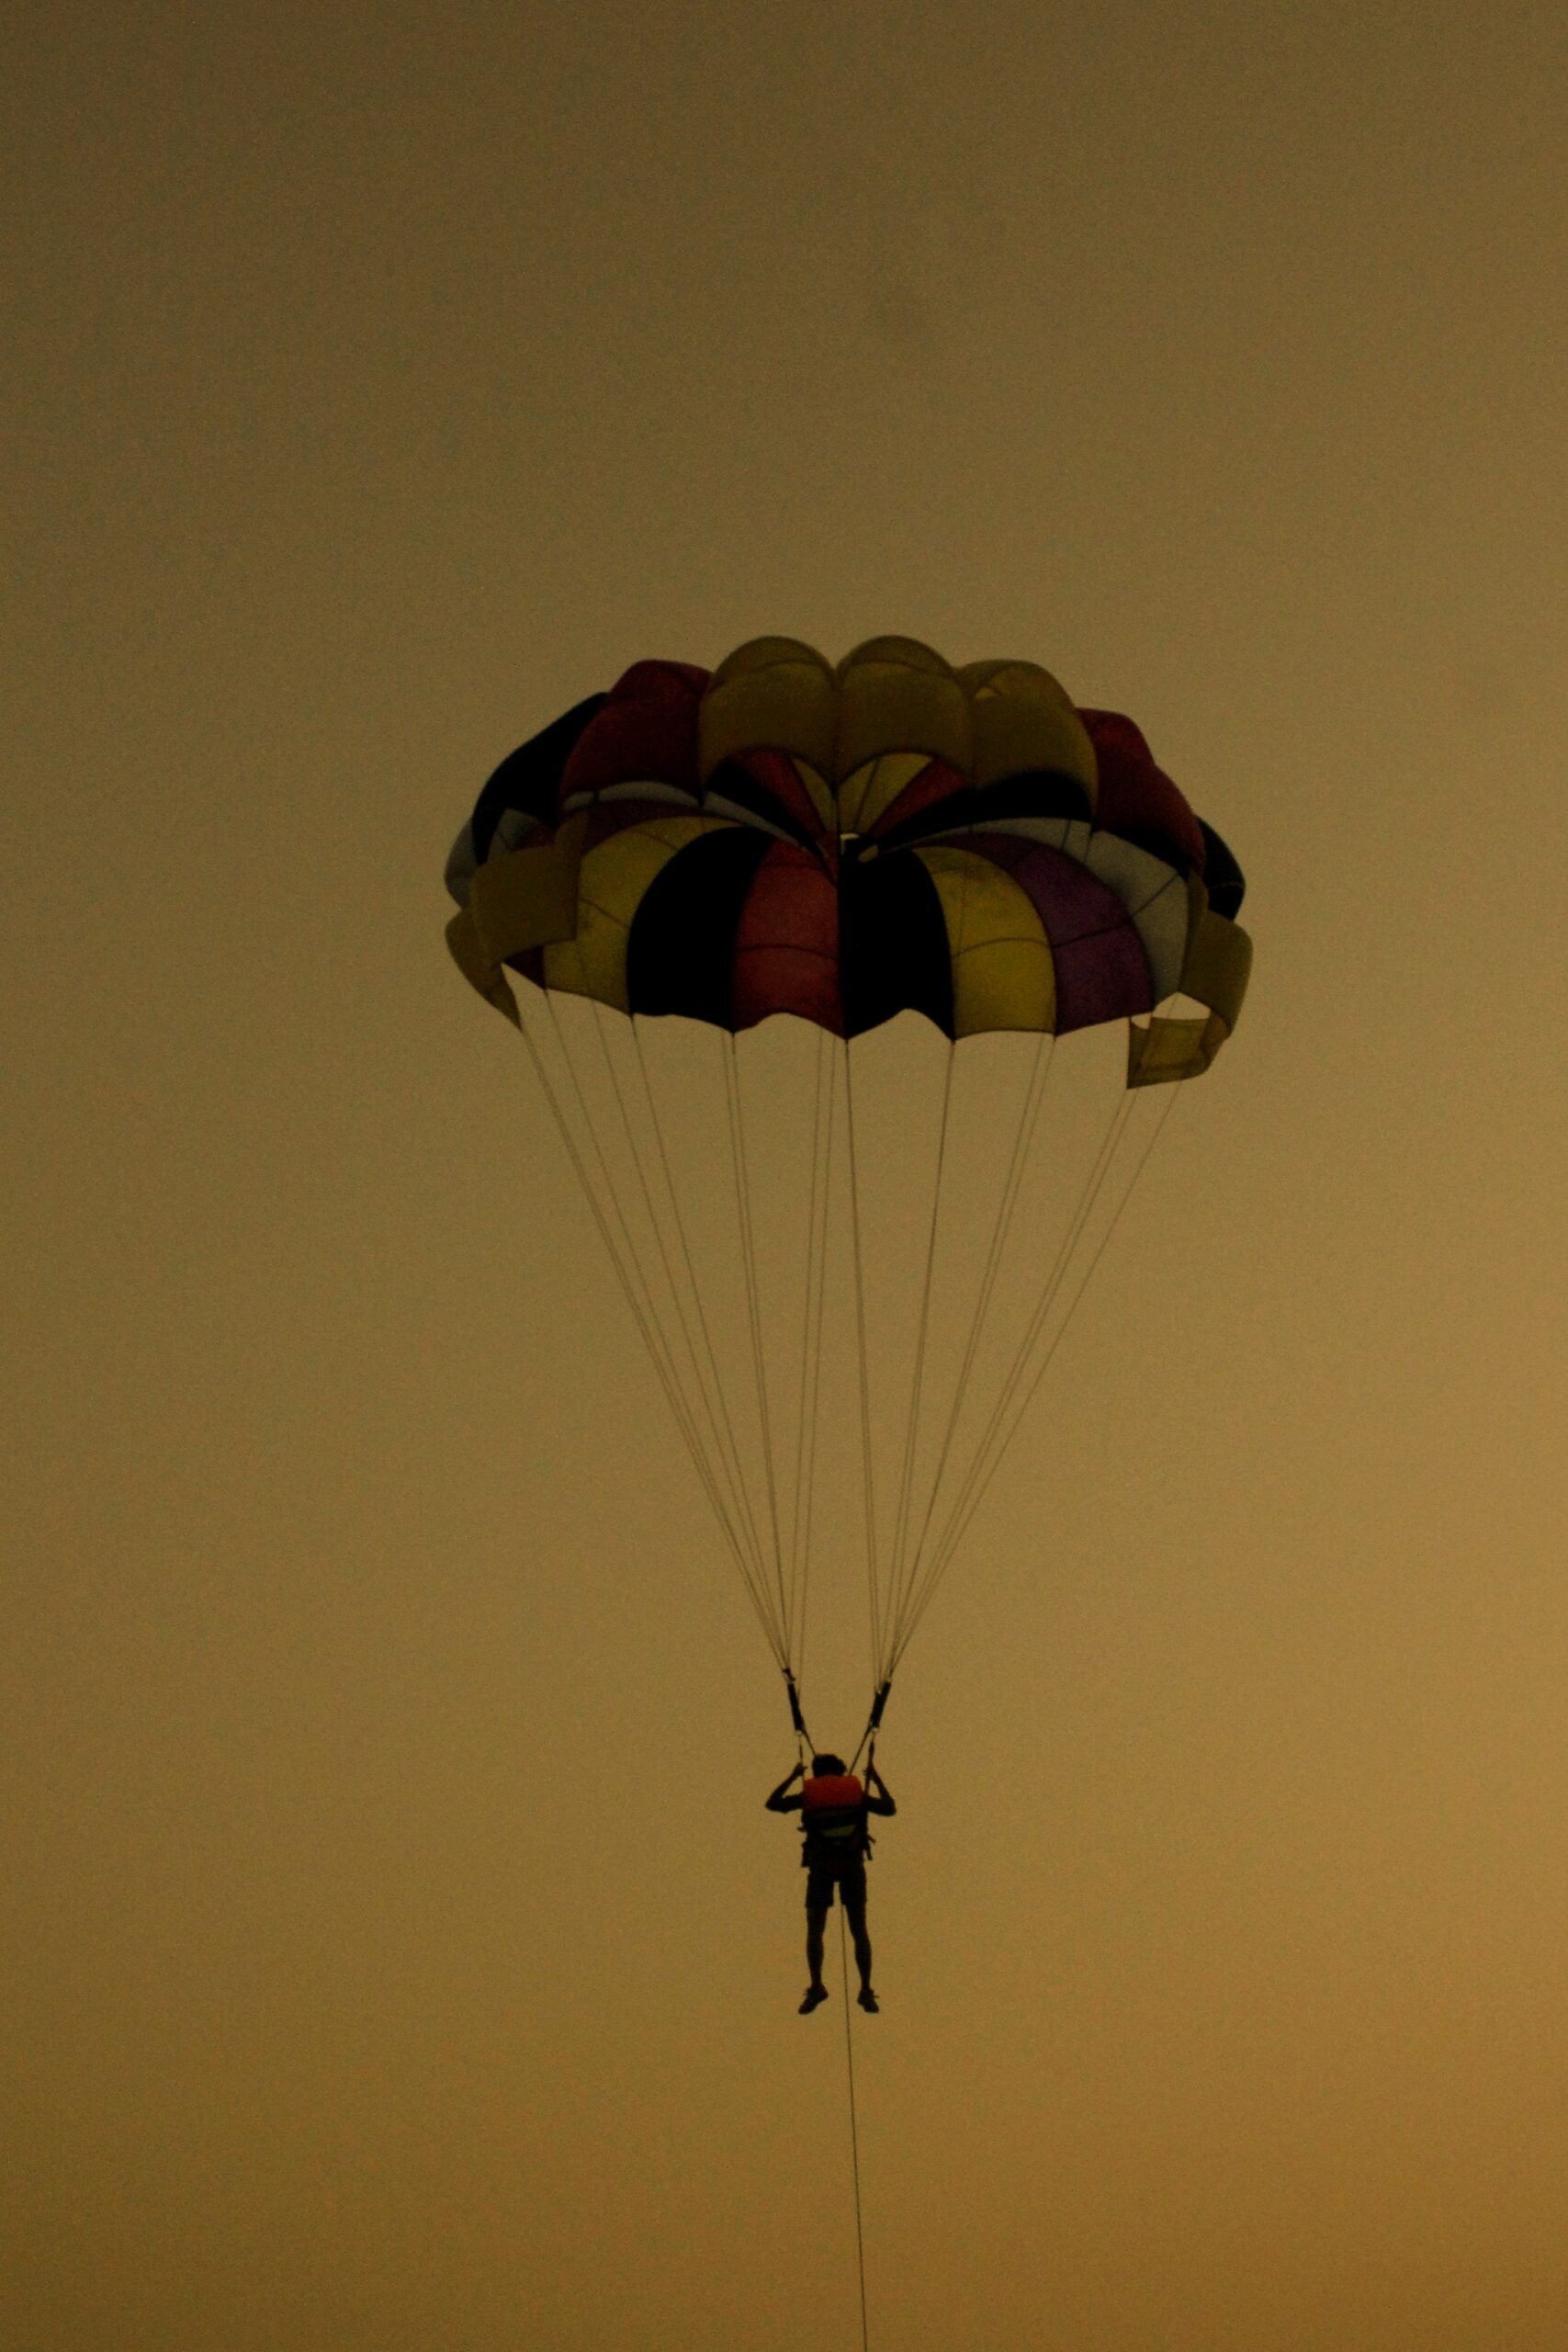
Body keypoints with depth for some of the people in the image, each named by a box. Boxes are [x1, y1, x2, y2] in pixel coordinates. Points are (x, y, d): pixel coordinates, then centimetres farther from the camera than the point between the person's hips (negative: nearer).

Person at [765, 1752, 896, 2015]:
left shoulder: (808, 1794, 2)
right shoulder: (856, 1792, 5)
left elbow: (772, 1804, 11)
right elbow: (890, 1808, 13)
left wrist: (792, 1776, 20)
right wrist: (876, 1778, 23)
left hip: (821, 1866, -1)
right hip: (853, 1865, 1)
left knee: (815, 1930, 4)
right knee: (858, 1929, 7)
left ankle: (816, 1986, -10)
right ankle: (866, 1991, -1)